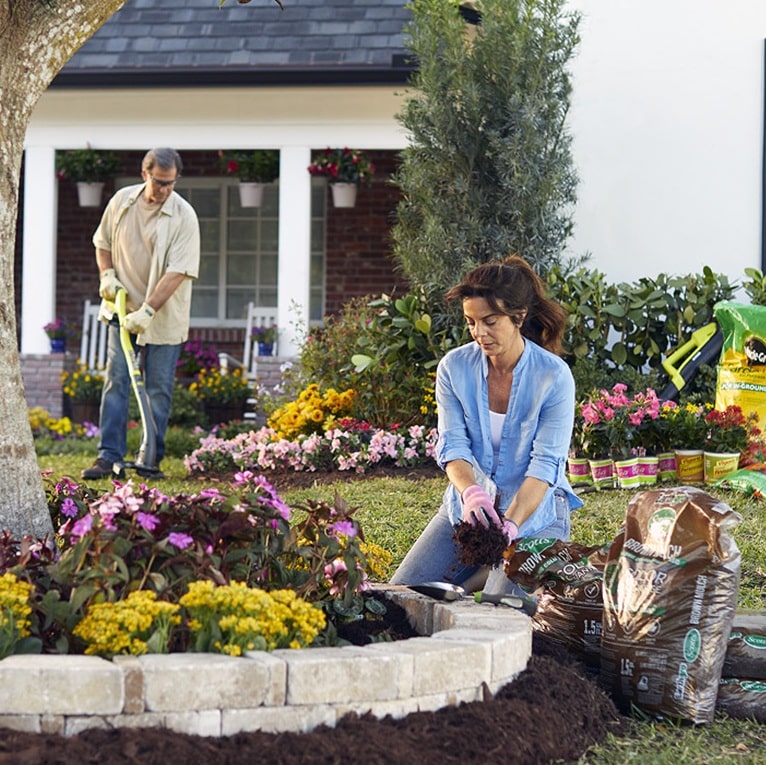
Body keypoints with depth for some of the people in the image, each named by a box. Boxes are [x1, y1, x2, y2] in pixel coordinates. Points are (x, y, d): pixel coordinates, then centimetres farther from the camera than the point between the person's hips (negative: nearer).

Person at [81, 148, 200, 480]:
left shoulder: (184, 216, -14)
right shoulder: (122, 201, 0)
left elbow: (177, 272, -20)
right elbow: (103, 243, 16)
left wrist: (147, 311, -27)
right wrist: (107, 274, -2)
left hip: (163, 317, -3)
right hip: (122, 309, 3)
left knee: (158, 389, 1)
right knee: (116, 381, -2)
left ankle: (152, 460, 8)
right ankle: (109, 457, -2)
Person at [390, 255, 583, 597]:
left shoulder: (553, 376, -15)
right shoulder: (454, 367, -5)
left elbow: (545, 463, -18)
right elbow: (452, 445, -10)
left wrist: (510, 524, -33)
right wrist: (471, 492, -33)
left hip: (535, 510, -3)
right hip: (468, 505, 4)